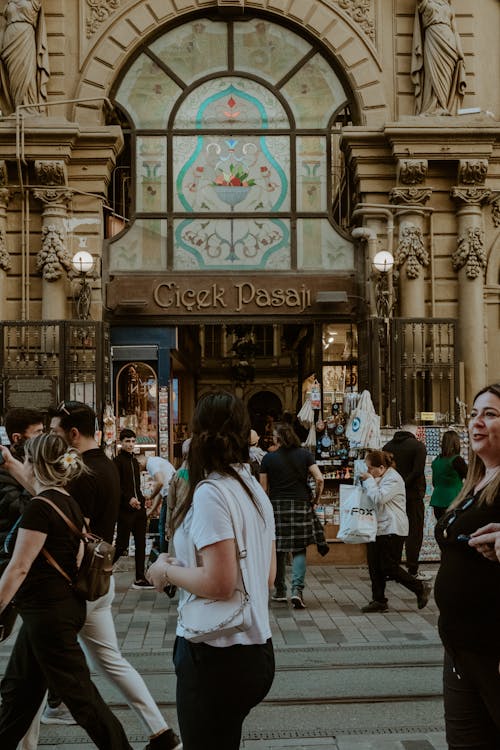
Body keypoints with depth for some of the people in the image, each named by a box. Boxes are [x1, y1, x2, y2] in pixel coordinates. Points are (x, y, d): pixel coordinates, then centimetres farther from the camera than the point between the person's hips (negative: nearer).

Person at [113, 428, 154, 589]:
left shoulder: (135, 461, 18)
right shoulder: (118, 461, -7)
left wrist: (141, 500, 12)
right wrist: (129, 499, -22)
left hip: (139, 508, 8)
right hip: (125, 509, -8)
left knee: (141, 544, 7)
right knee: (122, 545, -5)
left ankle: (140, 579, 11)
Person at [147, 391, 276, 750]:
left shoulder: (211, 492, -18)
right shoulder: (255, 489, 8)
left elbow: (219, 583, -24)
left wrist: (167, 571, -8)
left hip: (217, 656, -8)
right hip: (257, 649, 9)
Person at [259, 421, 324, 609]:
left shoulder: (268, 458, -1)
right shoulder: (304, 454, 1)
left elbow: (263, 488, 0)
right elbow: (319, 479, -7)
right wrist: (316, 497, 8)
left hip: (276, 505, 0)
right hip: (301, 504, 0)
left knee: (278, 550, 11)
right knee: (299, 550, 5)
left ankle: (280, 591, 20)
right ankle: (297, 589, -10)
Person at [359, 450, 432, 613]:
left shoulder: (393, 479, -16)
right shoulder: (379, 478, 15)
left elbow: (378, 498, -25)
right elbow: (370, 497, 21)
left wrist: (368, 480, -17)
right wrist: (365, 481, 7)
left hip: (392, 530, -10)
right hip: (378, 528, 10)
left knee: (389, 568, -6)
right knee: (375, 566, 7)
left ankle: (421, 588, 10)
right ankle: (378, 601, 15)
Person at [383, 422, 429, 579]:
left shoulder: (388, 446, 8)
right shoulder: (418, 446, -8)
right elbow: (417, 472, -19)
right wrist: (404, 485, -14)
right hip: (413, 495, -5)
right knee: (414, 532, 2)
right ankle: (412, 571, 2)